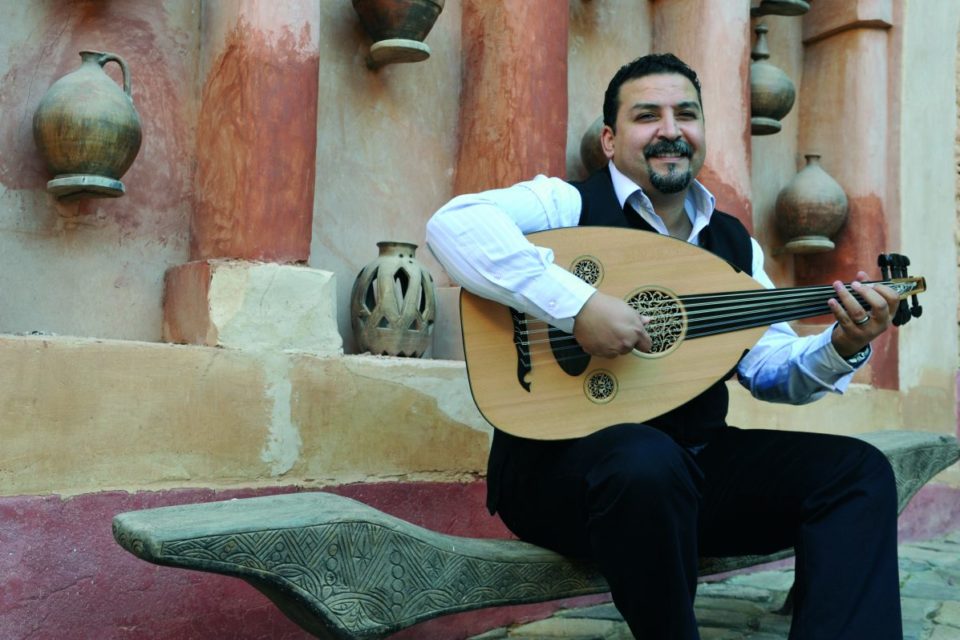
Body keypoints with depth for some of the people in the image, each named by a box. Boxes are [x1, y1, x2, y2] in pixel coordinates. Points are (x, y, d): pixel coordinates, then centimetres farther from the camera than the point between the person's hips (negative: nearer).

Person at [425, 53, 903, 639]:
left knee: (858, 470, -9)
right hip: (566, 460, -6)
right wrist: (578, 304, -32)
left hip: (696, 462, 6)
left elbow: (770, 370, 12)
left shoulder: (734, 241, 13)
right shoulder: (571, 205, -6)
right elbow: (453, 225, -25)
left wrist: (843, 348, -9)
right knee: (648, 462, -38)